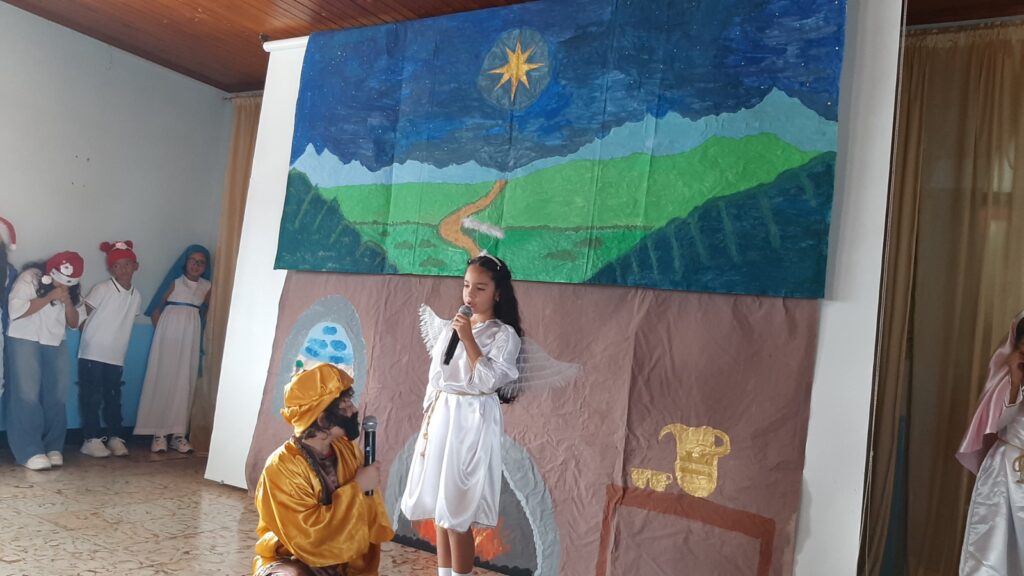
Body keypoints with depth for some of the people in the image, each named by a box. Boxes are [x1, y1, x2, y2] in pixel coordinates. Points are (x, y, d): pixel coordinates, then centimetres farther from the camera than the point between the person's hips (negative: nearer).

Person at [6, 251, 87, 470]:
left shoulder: (72, 290, 8)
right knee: (27, 395, -11)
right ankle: (30, 451, -10)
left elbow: (75, 323, 7)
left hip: (55, 344, 5)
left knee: (56, 397, 1)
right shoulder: (30, 278, -8)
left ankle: (53, 447, 7)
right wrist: (49, 297, -21)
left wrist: (68, 303, -11)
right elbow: (16, 310, -17)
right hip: (24, 340, -5)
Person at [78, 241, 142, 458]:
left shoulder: (136, 296, 6)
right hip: (92, 353, -5)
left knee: (113, 397, 11)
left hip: (116, 356, 5)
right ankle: (92, 439, 7)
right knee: (92, 397, 0)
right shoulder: (103, 289, -10)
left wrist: (116, 335, 11)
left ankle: (115, 437, 18)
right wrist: (89, 334, -6)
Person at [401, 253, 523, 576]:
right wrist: (429, 417, 13)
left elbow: (487, 380, -17)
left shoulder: (504, 334, -7)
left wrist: (468, 339, -17)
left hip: (471, 421, -6)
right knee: (439, 504, 11)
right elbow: (434, 377, 15)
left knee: (457, 510, -4)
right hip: (440, 417, 7)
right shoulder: (454, 326, 12)